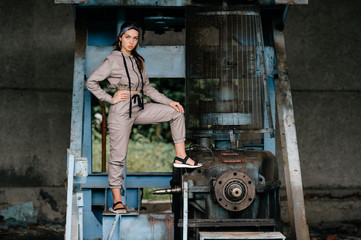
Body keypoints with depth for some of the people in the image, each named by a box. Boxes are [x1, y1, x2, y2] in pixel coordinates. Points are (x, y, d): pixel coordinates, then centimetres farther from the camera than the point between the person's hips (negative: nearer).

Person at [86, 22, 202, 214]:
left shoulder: (138, 61, 12)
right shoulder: (113, 60, -8)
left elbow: (147, 88, 16)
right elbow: (91, 82, -11)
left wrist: (169, 102, 9)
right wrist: (111, 99, -13)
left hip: (139, 108, 7)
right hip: (121, 111, -7)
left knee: (176, 112, 3)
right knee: (118, 156, -3)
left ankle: (180, 157, 2)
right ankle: (117, 201, 6)